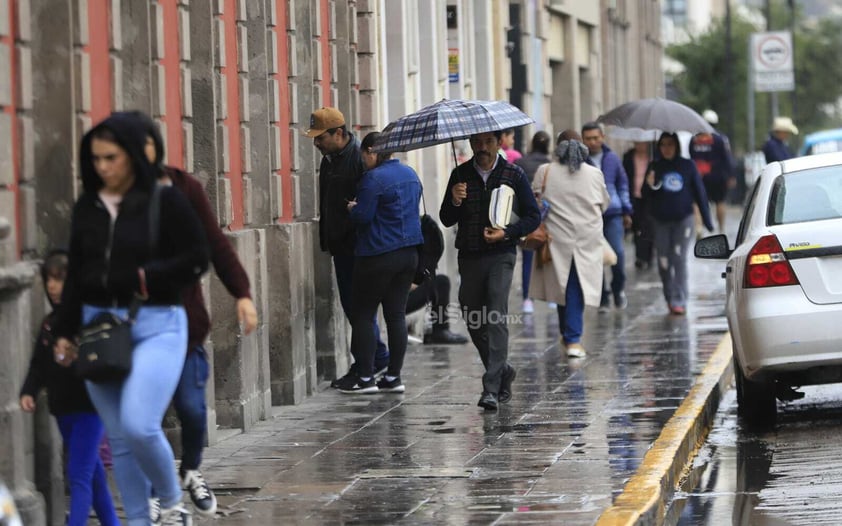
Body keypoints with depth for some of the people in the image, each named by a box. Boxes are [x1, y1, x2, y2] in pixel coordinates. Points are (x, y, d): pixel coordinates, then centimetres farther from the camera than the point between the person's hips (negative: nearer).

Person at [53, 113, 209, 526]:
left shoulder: (166, 201, -6)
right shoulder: (87, 207, 8)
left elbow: (196, 260, -5)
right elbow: (74, 274, 15)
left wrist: (145, 278, -16)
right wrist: (65, 332, 12)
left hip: (156, 325, -5)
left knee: (139, 425, -19)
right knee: (119, 438, 6)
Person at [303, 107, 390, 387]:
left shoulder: (359, 159, -17)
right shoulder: (328, 160, 13)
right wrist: (326, 242, 20)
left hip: (359, 246, -9)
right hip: (341, 246, 9)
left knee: (357, 305, -6)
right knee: (351, 304, 13)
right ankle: (379, 356, 24)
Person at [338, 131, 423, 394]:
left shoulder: (374, 178, -15)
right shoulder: (410, 174, 12)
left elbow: (362, 216, -19)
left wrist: (351, 208, 3)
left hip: (379, 256, -8)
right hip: (409, 252, 8)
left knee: (363, 314, 1)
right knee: (396, 314, 9)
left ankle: (365, 378, 0)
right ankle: (393, 376, 9)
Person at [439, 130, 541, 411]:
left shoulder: (513, 174, 0)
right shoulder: (460, 175, 6)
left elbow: (533, 216, 2)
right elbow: (446, 219, 6)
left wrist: (506, 232, -14)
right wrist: (454, 202, -16)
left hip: (500, 255, -4)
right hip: (469, 258, 4)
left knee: (496, 320, -15)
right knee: (474, 323, 10)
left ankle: (492, 388, -19)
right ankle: (503, 371, 32)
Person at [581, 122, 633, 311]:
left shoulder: (612, 158, 8)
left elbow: (623, 184, 18)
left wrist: (626, 211, 17)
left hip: (613, 212, 1)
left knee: (617, 251, -10)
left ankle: (618, 288, 14)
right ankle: (602, 296, 15)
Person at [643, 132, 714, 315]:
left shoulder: (687, 166, 4)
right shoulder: (655, 167, 7)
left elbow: (699, 193, 7)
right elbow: (646, 197, 6)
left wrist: (707, 220, 5)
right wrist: (649, 186, -17)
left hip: (683, 219, -2)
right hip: (661, 222, 2)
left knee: (679, 259, -12)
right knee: (664, 262, 2)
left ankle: (679, 300, -13)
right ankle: (670, 298, 16)